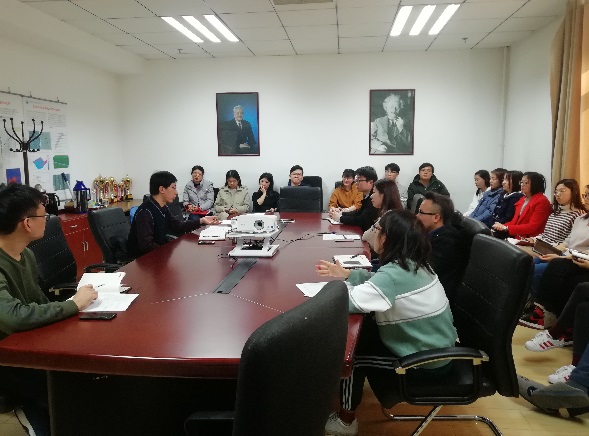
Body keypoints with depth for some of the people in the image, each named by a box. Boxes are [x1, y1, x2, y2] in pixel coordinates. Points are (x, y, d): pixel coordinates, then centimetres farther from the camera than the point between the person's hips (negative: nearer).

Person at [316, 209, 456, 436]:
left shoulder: (395, 274, -31)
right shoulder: (414, 264, -2)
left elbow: (348, 301, -32)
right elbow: (378, 281, 12)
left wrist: (341, 282, -10)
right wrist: (347, 274, 0)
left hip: (427, 363, -9)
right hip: (436, 347, 9)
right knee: (364, 329, 16)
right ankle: (361, 381, 36)